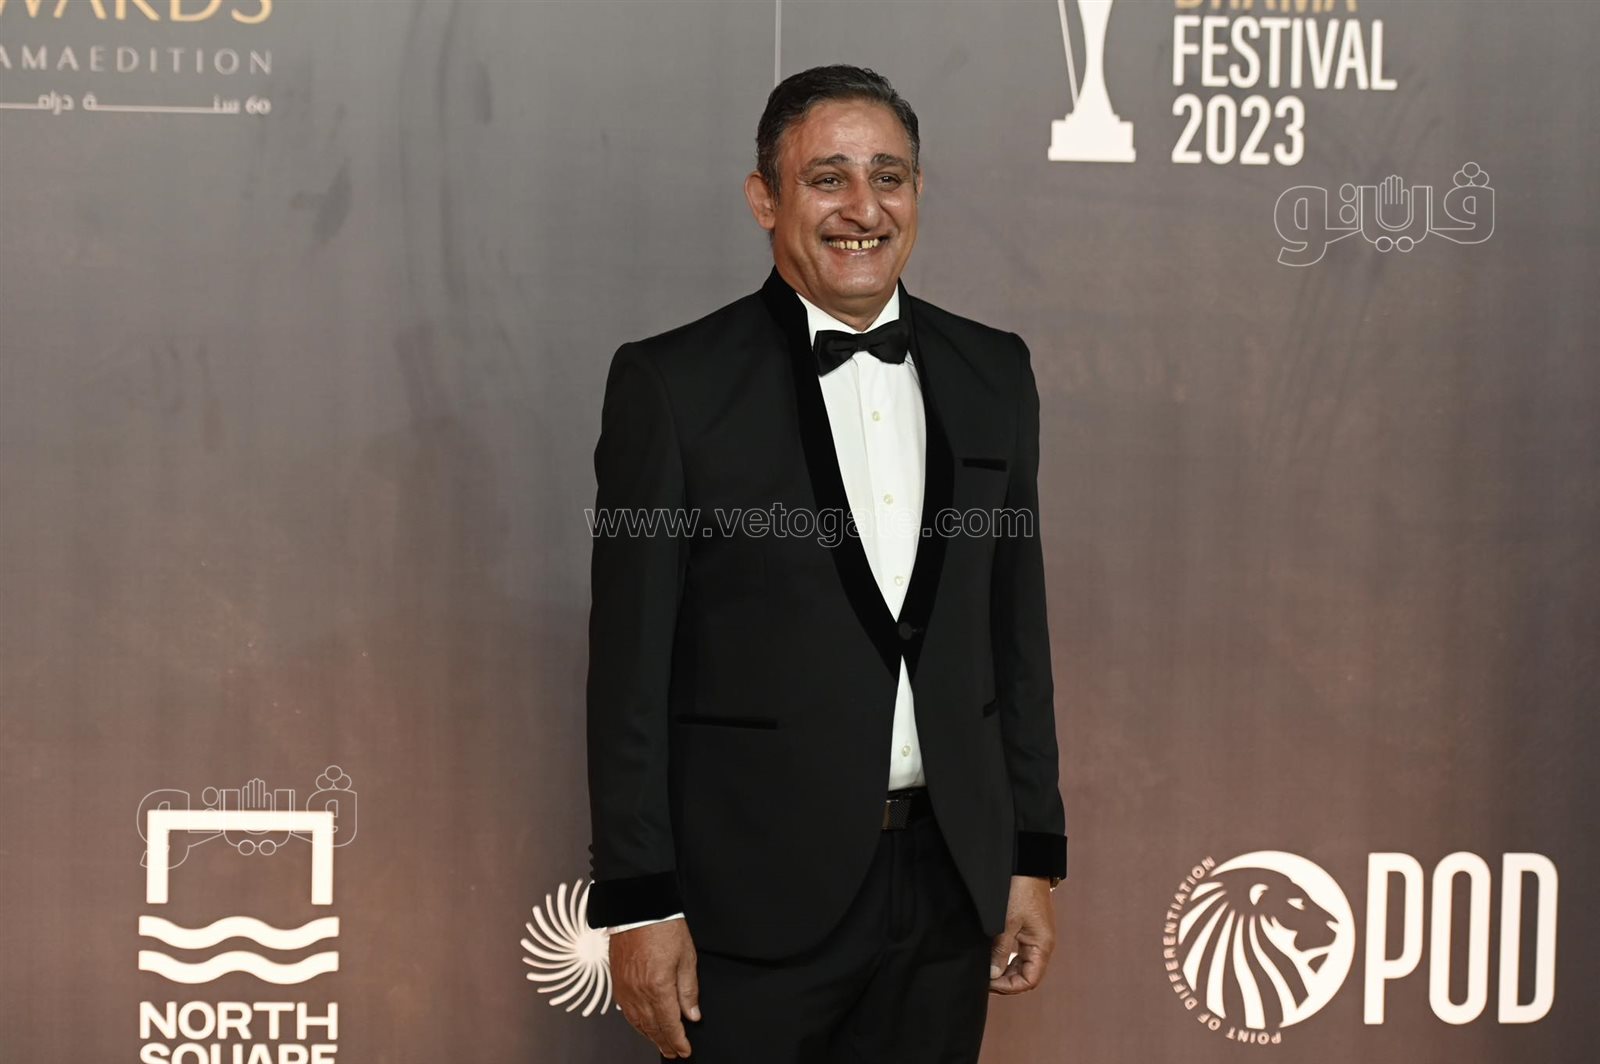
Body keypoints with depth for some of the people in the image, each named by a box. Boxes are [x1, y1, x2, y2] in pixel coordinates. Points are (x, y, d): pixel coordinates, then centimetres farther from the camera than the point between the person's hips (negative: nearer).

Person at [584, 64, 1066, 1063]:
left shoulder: (993, 374, 8)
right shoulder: (672, 384, -6)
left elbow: (1017, 624, 12)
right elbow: (632, 664, -7)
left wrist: (1035, 854, 9)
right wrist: (638, 904, -9)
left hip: (949, 884, 4)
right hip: (753, 896, -4)